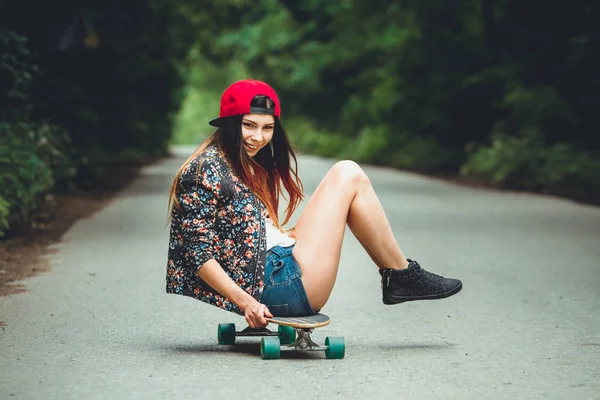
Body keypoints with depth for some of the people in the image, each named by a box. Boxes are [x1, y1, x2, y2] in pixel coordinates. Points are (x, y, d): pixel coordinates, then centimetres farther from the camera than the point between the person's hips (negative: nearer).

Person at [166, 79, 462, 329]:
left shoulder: (249, 165, 18)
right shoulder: (206, 170, -11)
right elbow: (198, 253, -16)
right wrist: (245, 302, -21)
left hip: (279, 265, 10)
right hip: (272, 288, -10)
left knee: (346, 173, 18)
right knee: (347, 176, -5)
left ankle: (397, 278, 10)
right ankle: (401, 275, 8)